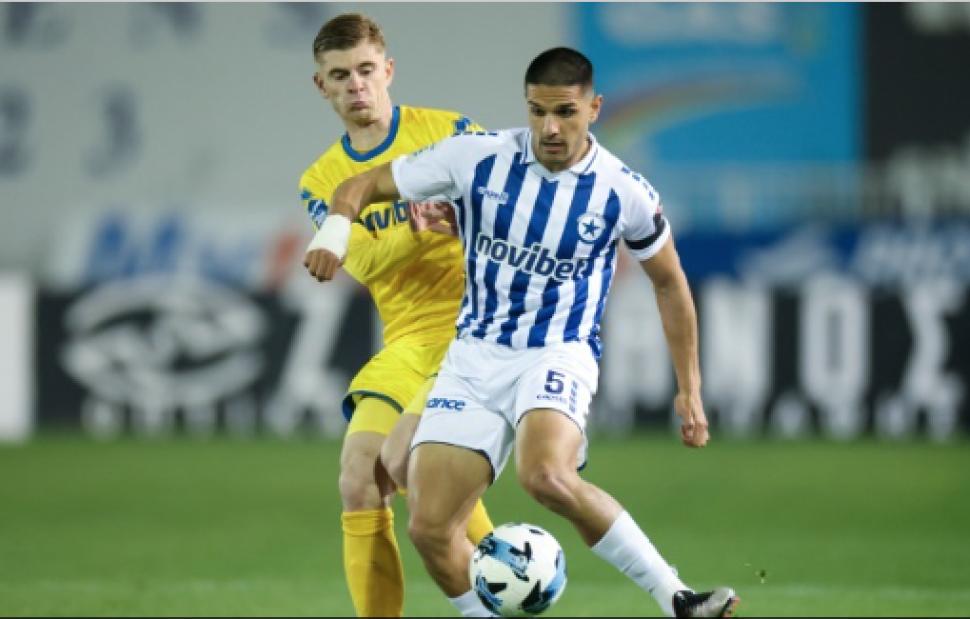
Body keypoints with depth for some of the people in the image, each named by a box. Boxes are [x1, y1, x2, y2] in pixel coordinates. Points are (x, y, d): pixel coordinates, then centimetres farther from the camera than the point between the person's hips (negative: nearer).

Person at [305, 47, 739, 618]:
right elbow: (364, 186, 2)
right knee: (430, 528, -11)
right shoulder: (477, 158, -6)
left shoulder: (624, 192, -7)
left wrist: (689, 390, 11)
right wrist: (337, 225, -21)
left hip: (559, 355, -3)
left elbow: (669, 281, 10)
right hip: (475, 357, 3)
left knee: (546, 475, -35)